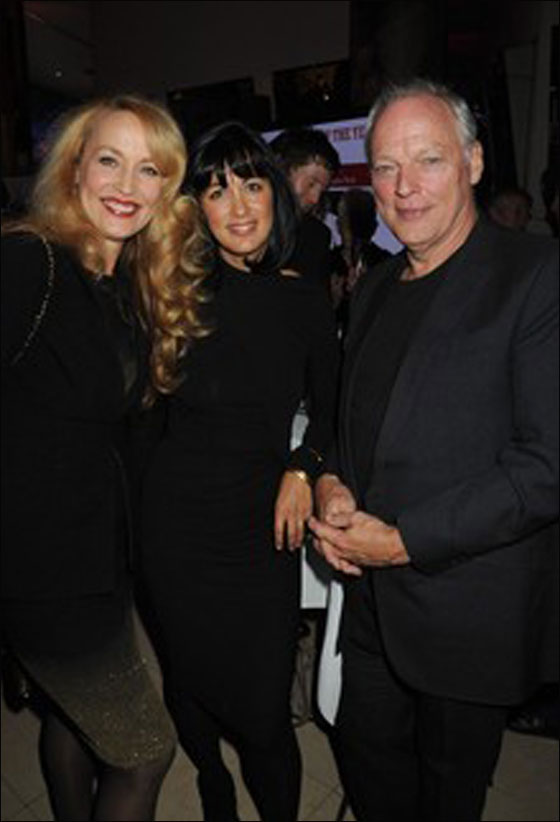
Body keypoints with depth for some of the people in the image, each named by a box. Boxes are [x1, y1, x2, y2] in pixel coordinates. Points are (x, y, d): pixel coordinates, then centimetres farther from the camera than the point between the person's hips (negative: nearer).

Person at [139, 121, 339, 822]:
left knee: (264, 706, 4)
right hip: (179, 521, 0)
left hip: (266, 521, 1)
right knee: (188, 678, 17)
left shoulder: (305, 300, 0)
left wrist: (303, 470, -1)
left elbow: (327, 409, 11)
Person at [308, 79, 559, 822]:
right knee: (365, 758, 22)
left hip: (470, 611, -5)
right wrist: (331, 482, -4)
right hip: (372, 596, 6)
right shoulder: (374, 290, 8)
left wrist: (403, 540, -19)